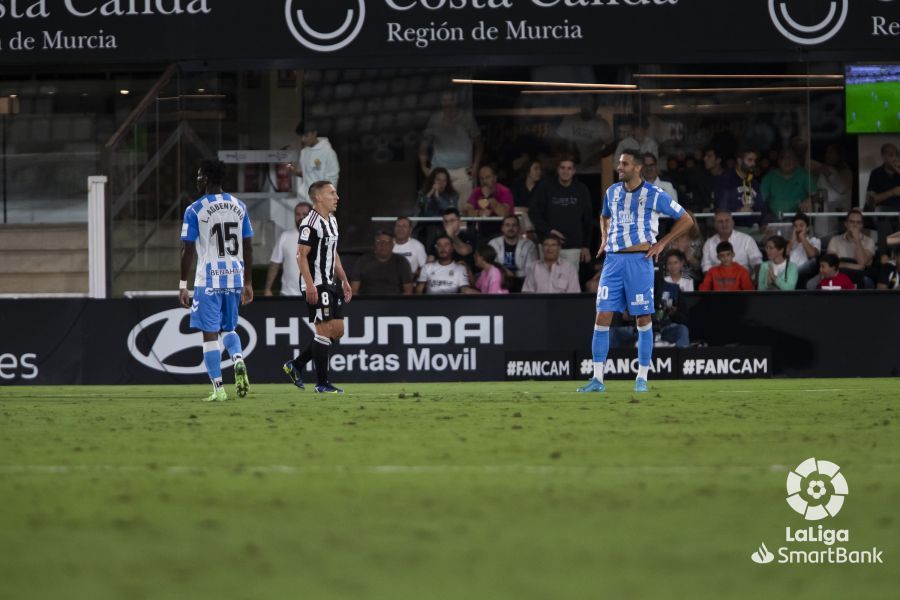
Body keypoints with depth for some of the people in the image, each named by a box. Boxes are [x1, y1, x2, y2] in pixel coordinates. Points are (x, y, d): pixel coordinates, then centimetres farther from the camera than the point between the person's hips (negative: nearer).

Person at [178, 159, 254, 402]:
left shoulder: (195, 210, -6)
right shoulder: (239, 206, 8)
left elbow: (188, 250, -8)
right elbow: (248, 248, 10)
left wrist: (183, 285, -2)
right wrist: (248, 282, 16)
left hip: (208, 281, -5)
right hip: (235, 278, 5)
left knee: (210, 333, 1)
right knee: (228, 328, 21)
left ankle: (219, 389, -3)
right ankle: (238, 359, -9)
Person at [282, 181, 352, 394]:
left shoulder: (332, 221, 16)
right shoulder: (310, 223, -14)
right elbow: (302, 255, -17)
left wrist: (344, 281, 21)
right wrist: (310, 285, -23)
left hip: (330, 284, 10)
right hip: (316, 285, -10)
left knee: (338, 331, 8)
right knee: (325, 329, -9)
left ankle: (296, 365, 18)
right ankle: (322, 383, -3)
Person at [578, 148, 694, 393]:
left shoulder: (654, 195, -4)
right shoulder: (612, 192, 11)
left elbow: (686, 220, 3)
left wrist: (661, 244, -2)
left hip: (639, 260, -4)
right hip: (613, 260, 4)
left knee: (643, 319, 0)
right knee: (602, 317, -4)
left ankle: (642, 378, 9)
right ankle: (597, 378, -2)